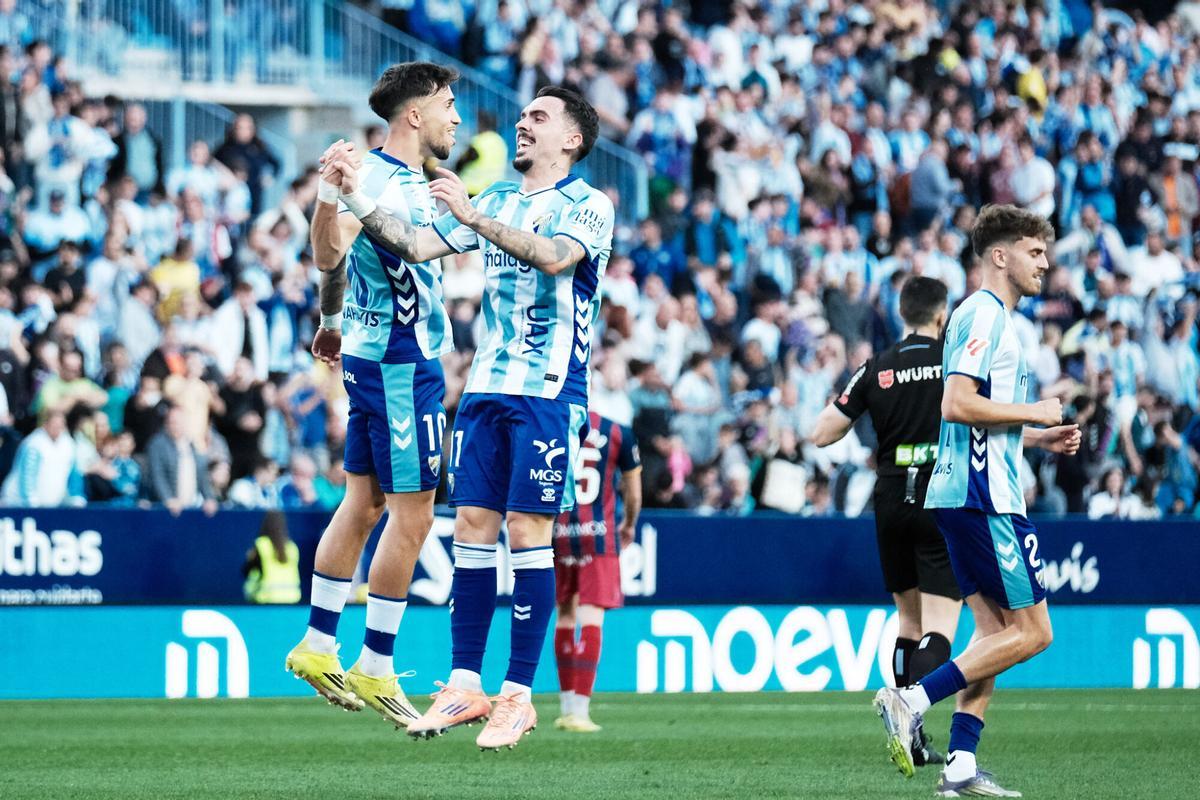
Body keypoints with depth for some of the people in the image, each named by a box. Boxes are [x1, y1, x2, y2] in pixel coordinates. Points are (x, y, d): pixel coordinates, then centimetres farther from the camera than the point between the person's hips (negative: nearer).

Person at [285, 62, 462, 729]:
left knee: (365, 502, 13)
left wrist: (333, 321, 33)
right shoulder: (379, 178, -18)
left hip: (379, 361, 10)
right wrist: (331, 192, -48)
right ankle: (376, 668, -1)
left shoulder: (412, 180, 12)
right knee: (411, 515, -6)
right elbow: (330, 256, -35)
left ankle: (319, 645, 18)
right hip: (401, 367, -10)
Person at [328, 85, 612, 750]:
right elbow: (416, 246, 11)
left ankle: (519, 695, -5)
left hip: (549, 393, -6)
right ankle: (465, 686, 6)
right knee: (471, 527, 2)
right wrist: (357, 200, -1)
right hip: (486, 388, 6)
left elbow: (555, 256, -23)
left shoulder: (588, 205, -3)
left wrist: (473, 218, -27)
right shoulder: (496, 200, 17)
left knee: (527, 531, -8)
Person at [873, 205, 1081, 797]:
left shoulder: (994, 319, 22)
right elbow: (957, 404, -22)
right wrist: (1034, 413, -12)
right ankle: (911, 702, -13)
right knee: (1031, 632, -9)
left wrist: (1038, 438, 17)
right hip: (981, 497, -10)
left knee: (996, 630, 8)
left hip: (967, 497, 10)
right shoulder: (983, 315, -11)